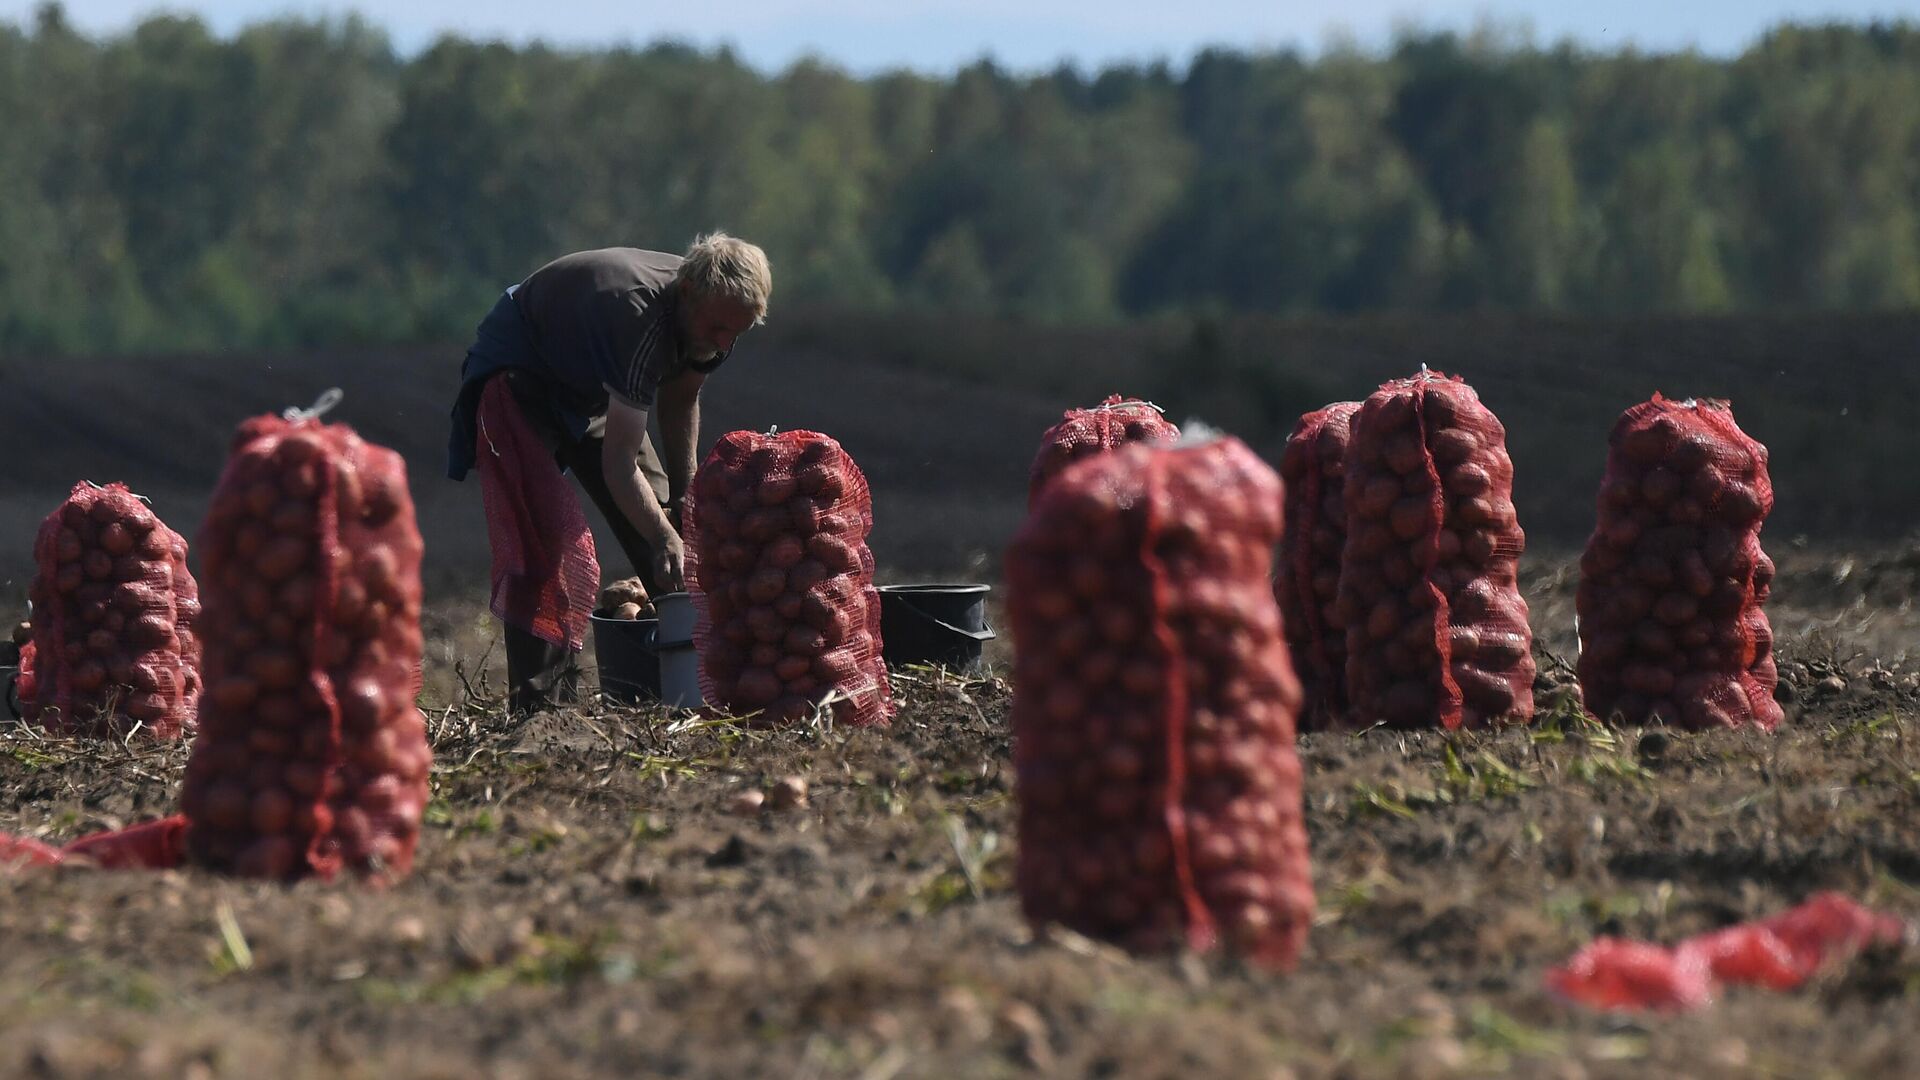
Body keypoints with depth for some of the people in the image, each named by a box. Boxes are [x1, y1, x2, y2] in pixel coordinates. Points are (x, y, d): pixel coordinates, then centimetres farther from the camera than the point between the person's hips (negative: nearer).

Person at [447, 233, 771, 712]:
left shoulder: (713, 313, -14)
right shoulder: (638, 318, -40)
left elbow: (680, 401, 7)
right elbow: (619, 463, -40)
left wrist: (683, 498, 4)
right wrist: (666, 539, -45)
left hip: (589, 386, 8)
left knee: (662, 516, 3)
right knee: (547, 539, -23)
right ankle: (538, 702, -24)